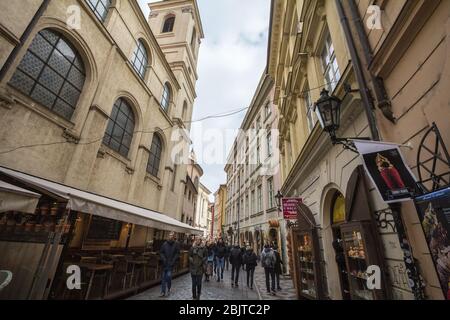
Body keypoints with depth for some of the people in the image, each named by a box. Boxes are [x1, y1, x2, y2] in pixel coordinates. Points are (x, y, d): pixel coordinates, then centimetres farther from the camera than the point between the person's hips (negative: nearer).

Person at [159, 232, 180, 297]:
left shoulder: (176, 244, -5)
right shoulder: (165, 244, 0)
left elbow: (177, 254, -6)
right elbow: (161, 252, 4)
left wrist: (173, 261, -13)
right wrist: (163, 259, -8)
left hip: (171, 263, -3)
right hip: (165, 263, 3)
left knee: (168, 275, -11)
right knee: (163, 277, 9)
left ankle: (168, 290, 16)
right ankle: (163, 292, 24)